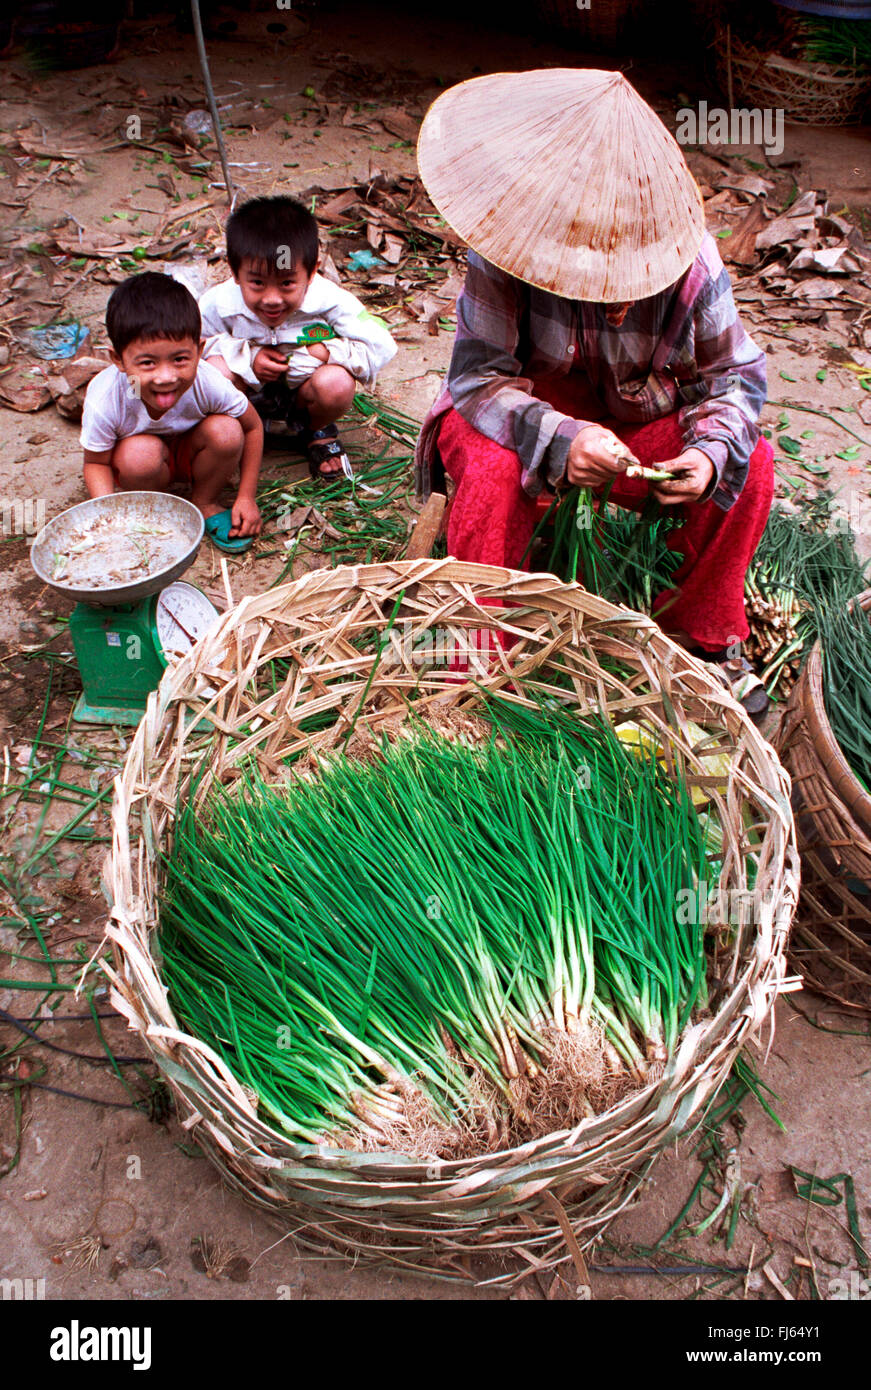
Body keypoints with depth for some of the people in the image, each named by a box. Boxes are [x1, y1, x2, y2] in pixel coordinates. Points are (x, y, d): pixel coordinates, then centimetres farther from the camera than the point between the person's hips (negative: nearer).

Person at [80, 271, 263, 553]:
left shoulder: (207, 383, -31)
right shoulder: (104, 400, -33)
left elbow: (252, 427, -12)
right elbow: (96, 463, -16)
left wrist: (246, 497, -14)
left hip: (191, 453, 2)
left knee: (226, 431, -29)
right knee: (140, 452, -36)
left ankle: (205, 504, -2)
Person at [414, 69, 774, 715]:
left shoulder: (693, 261, -18)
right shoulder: (509, 247, -26)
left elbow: (737, 371, -9)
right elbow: (477, 373, -28)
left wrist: (710, 450, -32)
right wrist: (559, 440, -46)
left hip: (636, 421, 3)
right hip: (525, 411, -2)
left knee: (751, 463, -18)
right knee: (493, 473, -36)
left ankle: (704, 637, 3)